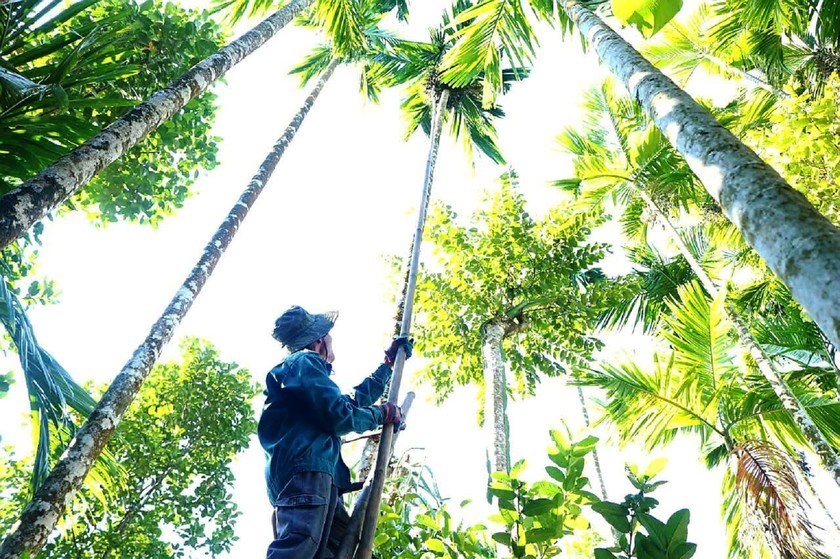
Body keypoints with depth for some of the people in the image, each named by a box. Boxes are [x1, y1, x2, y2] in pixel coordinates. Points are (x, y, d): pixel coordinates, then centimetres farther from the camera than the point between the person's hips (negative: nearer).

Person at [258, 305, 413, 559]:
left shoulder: (304, 367, 36)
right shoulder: (306, 362, 4)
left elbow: (356, 400, 44)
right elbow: (338, 415, -9)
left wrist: (389, 362, 49)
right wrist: (382, 414, 9)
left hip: (308, 472, 10)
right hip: (306, 468, -10)